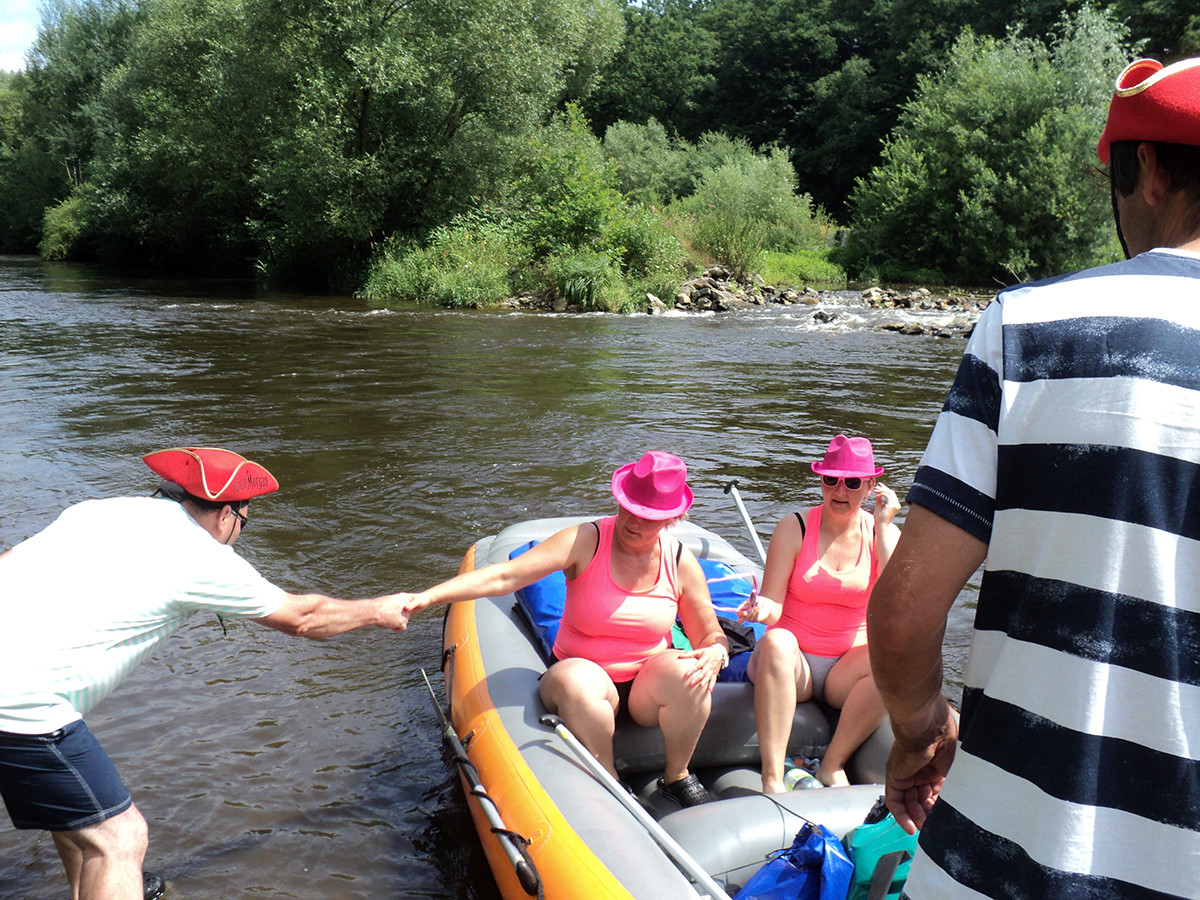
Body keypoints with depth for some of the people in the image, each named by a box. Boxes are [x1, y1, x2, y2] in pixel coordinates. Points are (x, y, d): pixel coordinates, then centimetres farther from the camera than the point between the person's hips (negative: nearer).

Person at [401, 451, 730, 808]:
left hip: (647, 687, 2)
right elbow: (504, 577, -26)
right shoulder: (585, 542, -15)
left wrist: (714, 654, -21)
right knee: (576, 680, -37)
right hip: (587, 676, -2)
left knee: (686, 671, -31)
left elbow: (711, 636, 5)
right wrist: (429, 596, -39)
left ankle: (676, 777, -5)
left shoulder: (681, 563, -5)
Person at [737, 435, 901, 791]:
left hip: (847, 669, 2)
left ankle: (832, 765, -19)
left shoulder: (883, 533, 2)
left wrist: (883, 527, -13)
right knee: (776, 642, -34)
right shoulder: (795, 527, -3)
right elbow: (774, 609, -8)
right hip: (792, 662, -1)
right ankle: (772, 777, -35)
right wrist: (762, 609, -33)